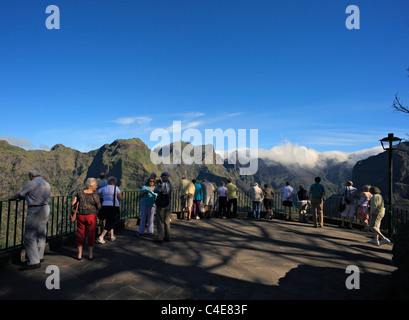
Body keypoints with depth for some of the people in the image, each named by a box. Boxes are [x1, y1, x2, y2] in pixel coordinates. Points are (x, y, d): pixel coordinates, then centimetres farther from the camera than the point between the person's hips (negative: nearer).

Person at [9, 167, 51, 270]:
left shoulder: (31, 184, -10)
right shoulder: (47, 184, 11)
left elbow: (20, 195, 3)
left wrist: (11, 197, 24)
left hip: (35, 211, -8)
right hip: (45, 209, 8)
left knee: (29, 236, -3)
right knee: (41, 234, 16)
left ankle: (34, 262, -2)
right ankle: (39, 256, 27)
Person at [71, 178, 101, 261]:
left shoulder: (80, 193, -4)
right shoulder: (95, 195, -14)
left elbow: (72, 204, -1)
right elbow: (99, 207, -5)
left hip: (81, 216, 3)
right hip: (91, 216, -3)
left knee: (80, 235, 14)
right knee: (91, 235, 9)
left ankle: (79, 255, 21)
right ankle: (90, 255, 18)